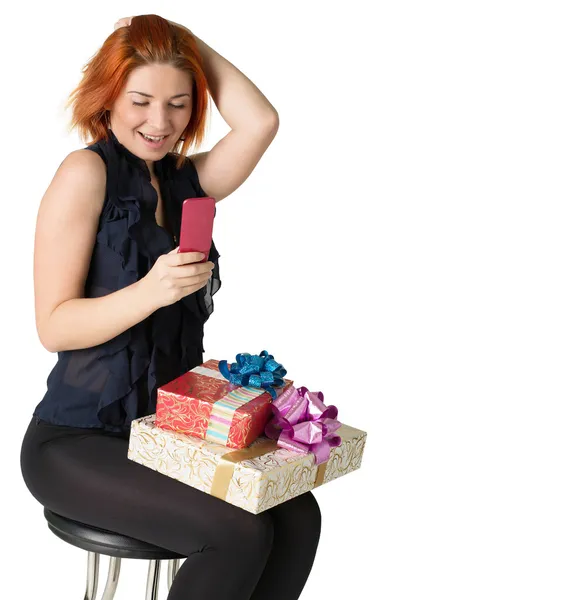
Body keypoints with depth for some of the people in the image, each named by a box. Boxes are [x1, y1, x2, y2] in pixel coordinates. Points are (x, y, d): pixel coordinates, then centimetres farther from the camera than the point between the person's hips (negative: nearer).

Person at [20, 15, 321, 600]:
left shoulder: (187, 180, 9)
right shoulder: (86, 172, -9)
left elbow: (260, 122, -10)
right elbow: (53, 326, -13)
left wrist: (188, 42, -3)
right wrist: (151, 291, -29)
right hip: (76, 441, -6)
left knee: (297, 515, -13)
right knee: (238, 533, -23)